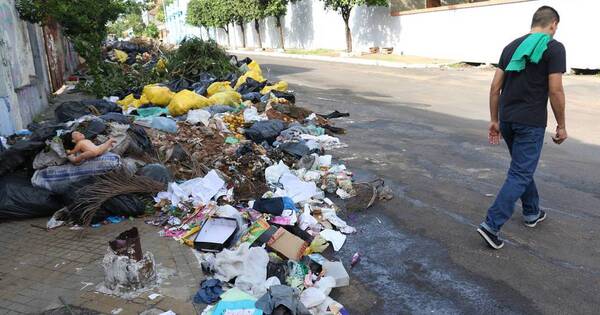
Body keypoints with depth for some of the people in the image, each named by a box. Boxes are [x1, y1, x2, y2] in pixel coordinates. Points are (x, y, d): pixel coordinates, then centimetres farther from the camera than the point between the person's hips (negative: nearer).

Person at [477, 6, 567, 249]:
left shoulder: (512, 46, 12)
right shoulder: (554, 48, -7)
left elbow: (495, 87, 8)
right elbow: (555, 91, -11)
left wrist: (495, 120, 13)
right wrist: (561, 125, -1)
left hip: (507, 119, 7)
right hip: (531, 122, -7)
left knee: (523, 166, 24)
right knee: (520, 174, -3)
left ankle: (532, 212, 38)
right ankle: (491, 225, -9)